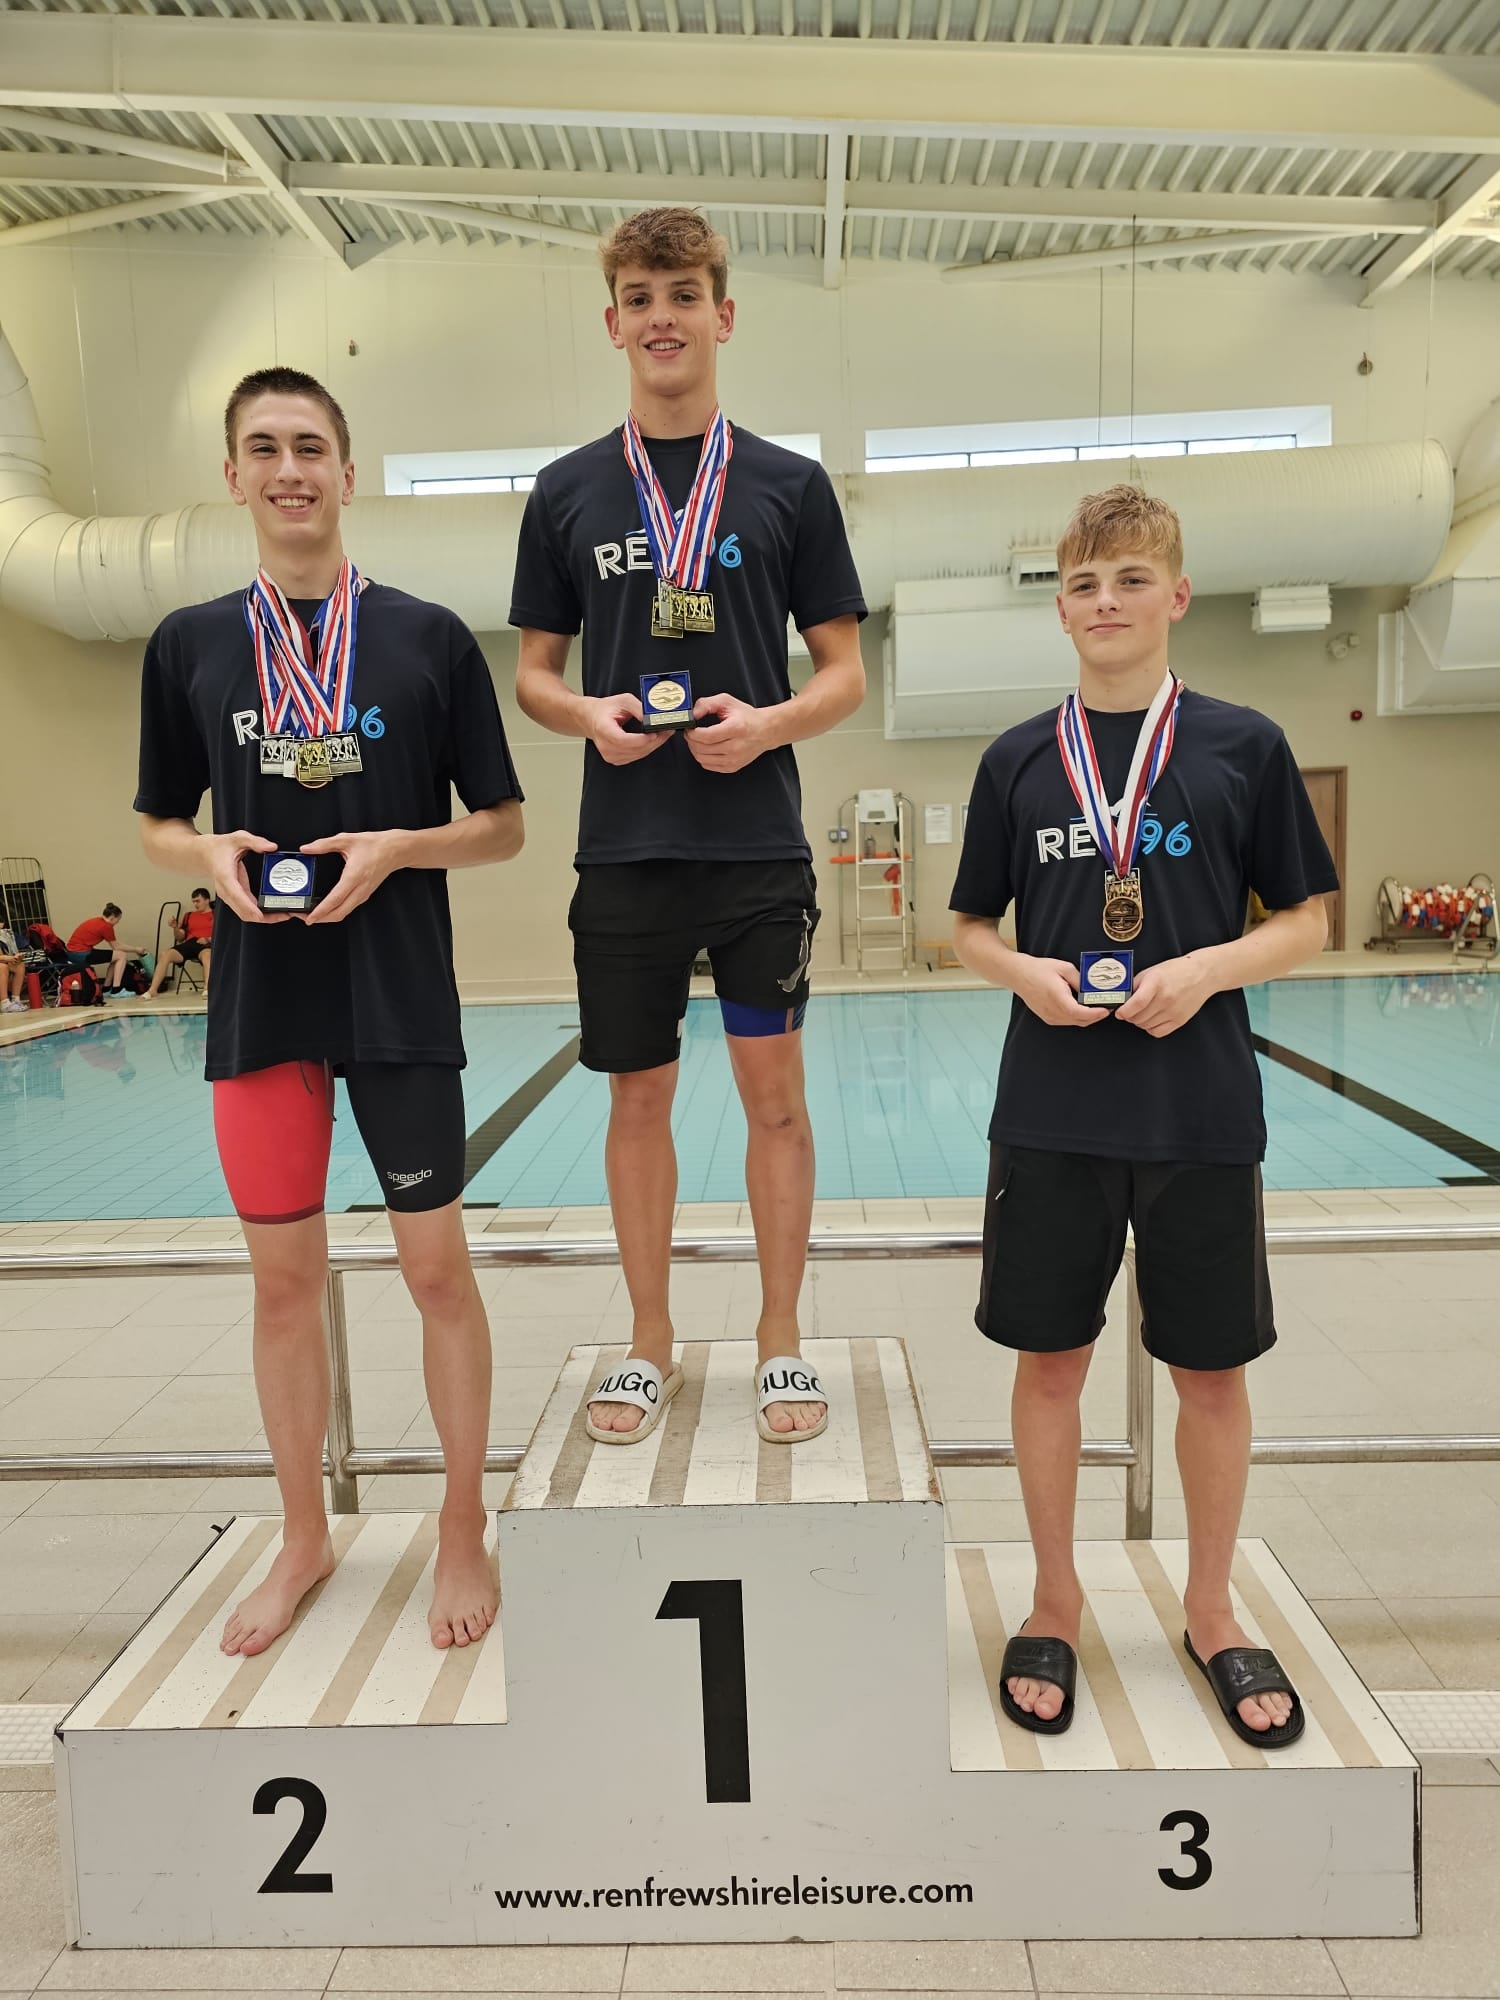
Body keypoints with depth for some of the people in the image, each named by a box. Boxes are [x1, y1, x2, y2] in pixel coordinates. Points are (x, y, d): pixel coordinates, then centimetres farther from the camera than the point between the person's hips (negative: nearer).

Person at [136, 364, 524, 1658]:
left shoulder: (430, 639, 0)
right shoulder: (188, 645, 7)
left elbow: (502, 827, 3)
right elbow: (159, 825, 14)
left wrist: (395, 849, -15)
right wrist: (212, 857, -8)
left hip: (401, 1001, -2)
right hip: (259, 1001, 3)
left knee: (437, 1266, 5)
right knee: (284, 1275, 11)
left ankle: (465, 1532, 25)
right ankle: (305, 1539, 32)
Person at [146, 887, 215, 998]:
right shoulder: (189, 915, 27)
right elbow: (180, 938, 25)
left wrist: (208, 939, -14)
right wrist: (175, 928, 4)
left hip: (207, 945, -5)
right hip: (189, 943, 5)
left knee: (207, 954, -42)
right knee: (165, 954, -23)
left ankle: (207, 989, -59)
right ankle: (152, 990, -28)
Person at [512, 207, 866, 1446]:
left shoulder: (790, 485, 5)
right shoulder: (569, 492, 9)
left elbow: (845, 671, 5)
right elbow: (534, 670, 12)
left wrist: (769, 723, -15)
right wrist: (588, 714, -10)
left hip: (759, 842, -1)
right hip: (625, 845, 2)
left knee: (774, 1087, 3)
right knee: (638, 1096, 7)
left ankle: (782, 1345, 20)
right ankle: (651, 1349, 23)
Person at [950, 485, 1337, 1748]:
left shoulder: (1244, 747, 0)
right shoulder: (1018, 761, 4)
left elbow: (1307, 921, 3)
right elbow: (972, 929, 10)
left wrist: (1207, 968, -15)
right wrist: (1026, 972, -11)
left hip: (1202, 1113, 0)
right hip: (1051, 1113, 1)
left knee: (1213, 1367, 11)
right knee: (1051, 1356, 9)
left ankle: (1212, 1613, 33)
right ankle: (1056, 1604, 30)